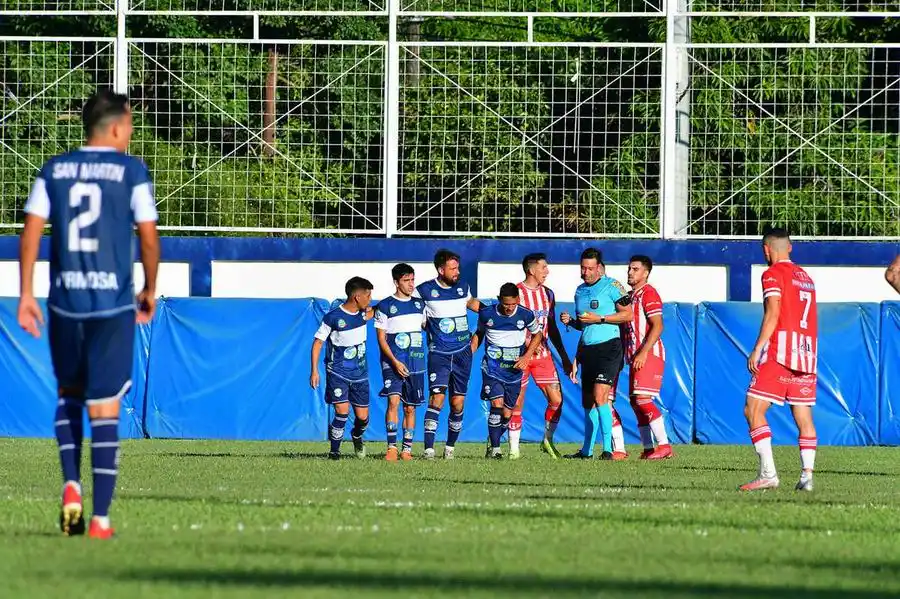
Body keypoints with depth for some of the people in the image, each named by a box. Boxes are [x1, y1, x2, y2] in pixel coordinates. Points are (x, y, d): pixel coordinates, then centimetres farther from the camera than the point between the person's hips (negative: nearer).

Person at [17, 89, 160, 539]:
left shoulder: (54, 170, 7)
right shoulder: (131, 171, -2)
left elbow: (31, 231, 1)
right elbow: (148, 238, -2)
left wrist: (26, 294, 4)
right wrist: (150, 291, 14)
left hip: (65, 300, 3)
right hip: (113, 302, -3)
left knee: (69, 394, 23)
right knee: (104, 409, 1)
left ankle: (71, 484, 3)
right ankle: (100, 519, -1)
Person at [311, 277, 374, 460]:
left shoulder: (362, 313, 2)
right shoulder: (333, 317, -14)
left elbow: (373, 312, 30)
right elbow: (317, 342, -7)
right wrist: (314, 370, -12)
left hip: (360, 374, 5)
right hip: (338, 373, -5)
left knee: (363, 417, 5)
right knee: (342, 411, -20)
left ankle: (357, 437, 40)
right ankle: (334, 451, -3)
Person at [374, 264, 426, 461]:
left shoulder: (419, 304, 11)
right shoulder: (385, 306, -3)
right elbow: (381, 339, -5)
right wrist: (395, 362, -15)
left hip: (416, 364, 4)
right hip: (393, 363, -4)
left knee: (410, 408, 6)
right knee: (394, 400, -20)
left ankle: (407, 450, 12)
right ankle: (392, 448, -19)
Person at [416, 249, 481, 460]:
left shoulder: (462, 287, 7)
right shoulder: (425, 290, -6)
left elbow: (472, 303, 28)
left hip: (462, 353, 4)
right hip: (439, 353, -4)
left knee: (457, 403, 5)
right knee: (437, 397, -17)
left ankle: (450, 448, 18)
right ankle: (428, 449, -19)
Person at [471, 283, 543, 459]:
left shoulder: (525, 315, -7)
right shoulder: (486, 314, -6)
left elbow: (537, 334, 10)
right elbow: (479, 334, 13)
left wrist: (526, 357, -2)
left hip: (514, 371, 2)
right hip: (492, 368, -2)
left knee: (507, 414, 3)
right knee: (497, 404, -19)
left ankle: (492, 443, 25)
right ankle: (495, 449, -12)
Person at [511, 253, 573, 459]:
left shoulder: (547, 294, 12)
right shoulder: (516, 293, -7)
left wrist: (564, 357, 18)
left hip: (543, 354, 5)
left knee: (556, 400, -3)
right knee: (517, 403, -2)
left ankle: (547, 441, 15)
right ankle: (514, 449, 7)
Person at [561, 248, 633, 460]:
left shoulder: (611, 286, -5)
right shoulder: (580, 291, 16)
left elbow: (628, 315, -7)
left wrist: (599, 318, -13)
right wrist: (570, 321, 6)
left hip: (609, 347, -7)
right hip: (587, 350, 7)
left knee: (600, 397, -19)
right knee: (587, 402, 10)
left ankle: (607, 449, -19)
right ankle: (587, 450, 20)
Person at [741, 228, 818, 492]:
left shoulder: (773, 274, -2)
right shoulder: (805, 277, 21)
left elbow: (773, 314, -12)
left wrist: (757, 349, -14)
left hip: (779, 351, -7)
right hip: (806, 353, 7)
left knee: (753, 410, -8)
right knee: (803, 416, 7)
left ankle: (768, 473, -20)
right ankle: (807, 475, -2)